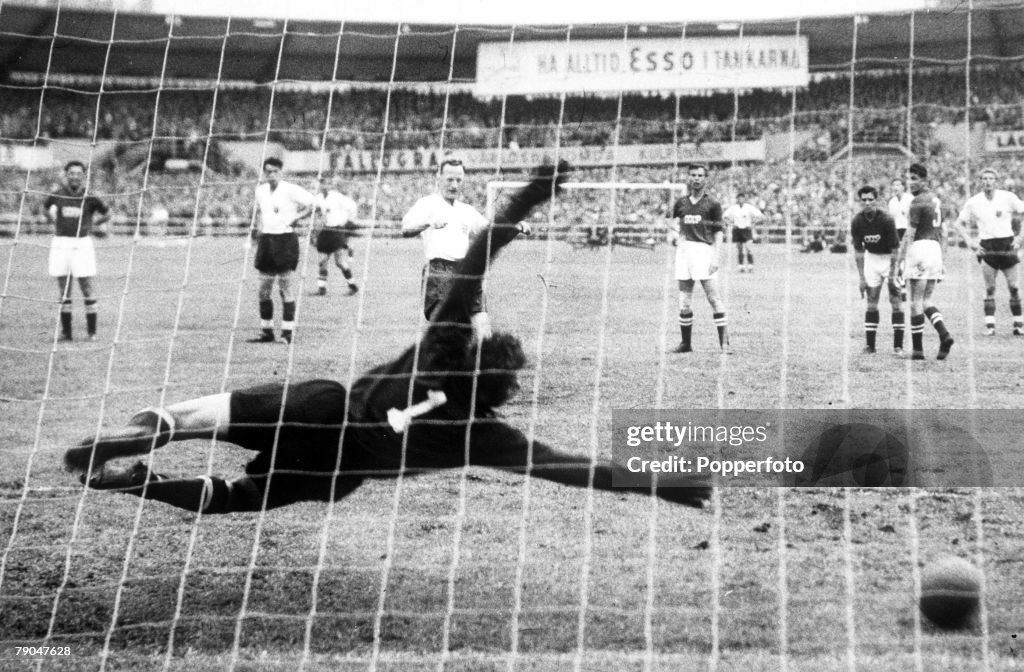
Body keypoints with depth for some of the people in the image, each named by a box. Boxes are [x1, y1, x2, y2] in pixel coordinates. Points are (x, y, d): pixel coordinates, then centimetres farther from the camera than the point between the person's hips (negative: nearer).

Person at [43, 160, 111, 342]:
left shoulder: (89, 197, -4)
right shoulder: (57, 195, 0)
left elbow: (106, 214, 12)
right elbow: (45, 209, 22)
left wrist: (91, 224, 8)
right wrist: (52, 218, 12)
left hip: (82, 243, -2)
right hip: (61, 243, 2)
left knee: (87, 287, -4)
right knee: (64, 290, 6)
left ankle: (92, 331, 1)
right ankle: (66, 331, 11)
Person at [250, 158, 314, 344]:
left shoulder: (290, 190, -8)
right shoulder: (260, 191, 10)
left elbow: (313, 204, -11)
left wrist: (296, 218, -14)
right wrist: (260, 225, 13)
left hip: (286, 240, -6)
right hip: (266, 240, 6)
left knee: (286, 290, -5)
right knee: (263, 290, 7)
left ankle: (287, 333, -1)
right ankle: (266, 332, 16)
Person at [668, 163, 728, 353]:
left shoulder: (712, 204, 3)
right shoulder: (680, 204, 14)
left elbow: (718, 232, 1)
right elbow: (674, 227, 18)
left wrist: (716, 257, -9)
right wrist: (674, 235, -6)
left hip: (704, 250, -4)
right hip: (684, 250, 4)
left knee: (714, 297, -9)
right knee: (684, 300, 5)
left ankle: (724, 341, -8)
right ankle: (685, 342, 11)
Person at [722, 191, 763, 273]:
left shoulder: (749, 207, -5)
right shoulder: (733, 208, 2)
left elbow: (760, 216, -2)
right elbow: (724, 216, 15)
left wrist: (752, 223, -5)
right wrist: (732, 223, 5)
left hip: (746, 229, -3)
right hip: (737, 230, 3)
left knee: (748, 248, -17)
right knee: (739, 249, 3)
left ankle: (750, 266, -13)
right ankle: (741, 266, 10)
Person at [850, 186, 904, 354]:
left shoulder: (886, 219, -24)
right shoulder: (857, 222, -13)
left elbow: (894, 250, -20)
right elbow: (858, 251, -5)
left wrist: (892, 277, -22)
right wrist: (862, 278, -8)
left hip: (890, 258, -3)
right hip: (872, 257, 3)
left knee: (895, 301, -7)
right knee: (872, 301, -1)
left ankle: (898, 345, -4)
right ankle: (869, 345, 2)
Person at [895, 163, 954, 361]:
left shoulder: (918, 202, -10)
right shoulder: (936, 200, 17)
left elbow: (910, 233, -14)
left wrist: (899, 259, -12)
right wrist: (941, 260, 25)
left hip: (920, 248, -8)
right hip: (935, 249, 8)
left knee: (916, 302, -2)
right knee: (926, 300, 14)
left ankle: (918, 349, -1)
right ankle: (944, 334, -7)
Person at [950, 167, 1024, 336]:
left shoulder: (1008, 197, 0)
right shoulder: (973, 202, 3)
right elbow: (959, 223, 13)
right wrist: (970, 242, 1)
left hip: (1008, 245, 0)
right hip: (986, 247, 0)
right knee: (989, 289, -3)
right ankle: (989, 325, 0)